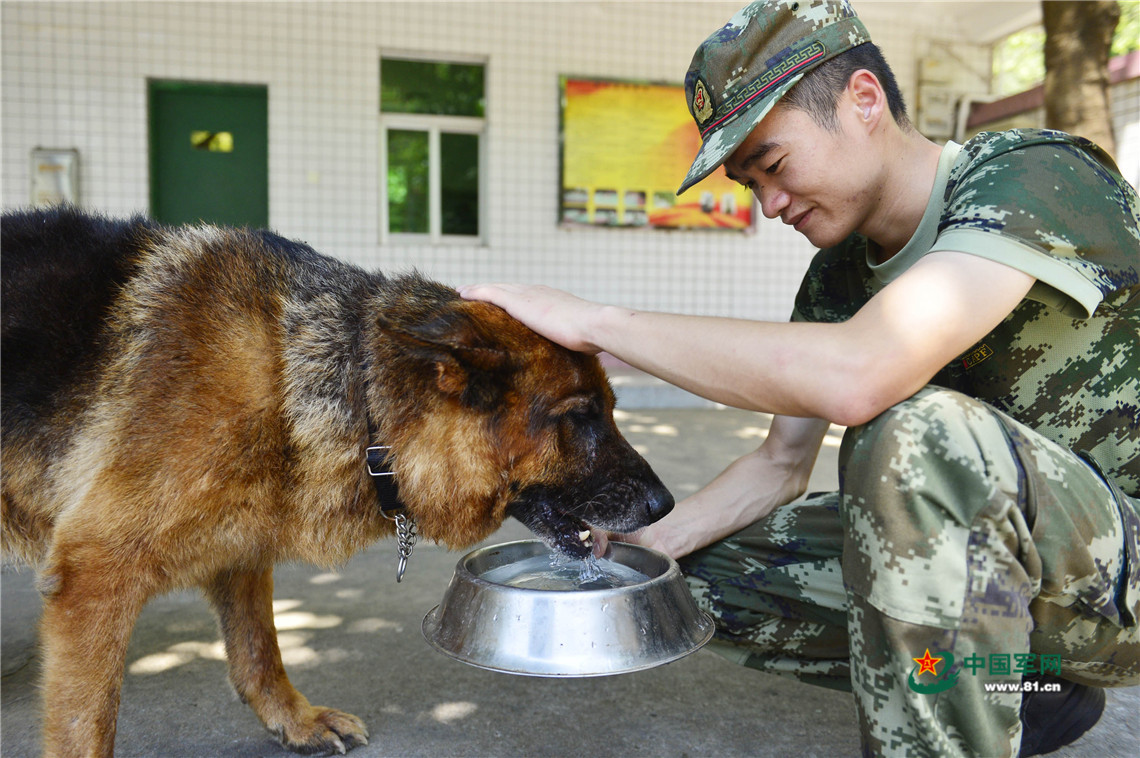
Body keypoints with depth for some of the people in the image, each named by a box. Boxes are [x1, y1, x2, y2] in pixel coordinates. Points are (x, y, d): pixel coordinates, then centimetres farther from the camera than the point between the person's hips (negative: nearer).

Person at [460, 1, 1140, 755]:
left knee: (917, 435, -36)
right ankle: (1030, 689, 8)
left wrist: (595, 320, -31)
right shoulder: (837, 276, 3)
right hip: (974, 544, 8)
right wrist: (643, 547, -8)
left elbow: (855, 376, -39)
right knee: (714, 571, 0)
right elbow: (781, 463, 7)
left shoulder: (1037, 176, -21)